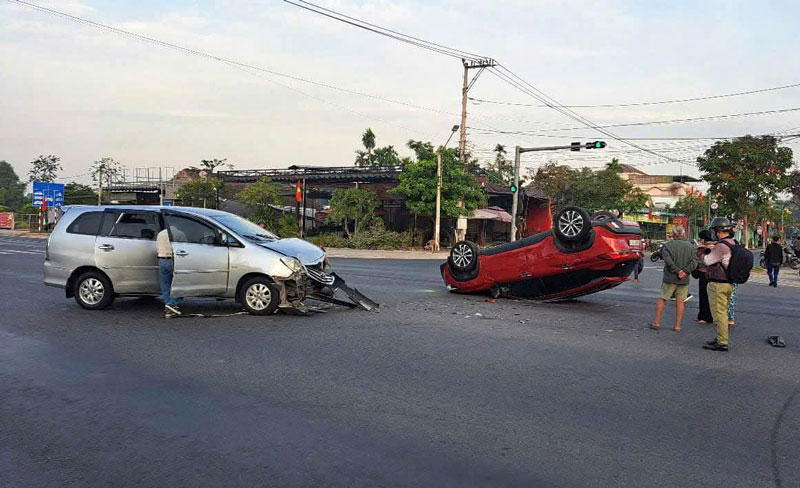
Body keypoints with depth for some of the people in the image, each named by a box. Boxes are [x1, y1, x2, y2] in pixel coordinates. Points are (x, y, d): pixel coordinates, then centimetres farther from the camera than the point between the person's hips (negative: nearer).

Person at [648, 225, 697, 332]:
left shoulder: (668, 245, -4)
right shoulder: (690, 247, 7)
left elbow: (668, 261, -17)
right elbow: (694, 262, -4)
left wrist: (677, 271, -14)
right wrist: (685, 271, -13)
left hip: (670, 278, -3)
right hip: (684, 279, 3)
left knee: (662, 299, 8)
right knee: (680, 301, 7)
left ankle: (656, 322, 10)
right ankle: (677, 326, 8)